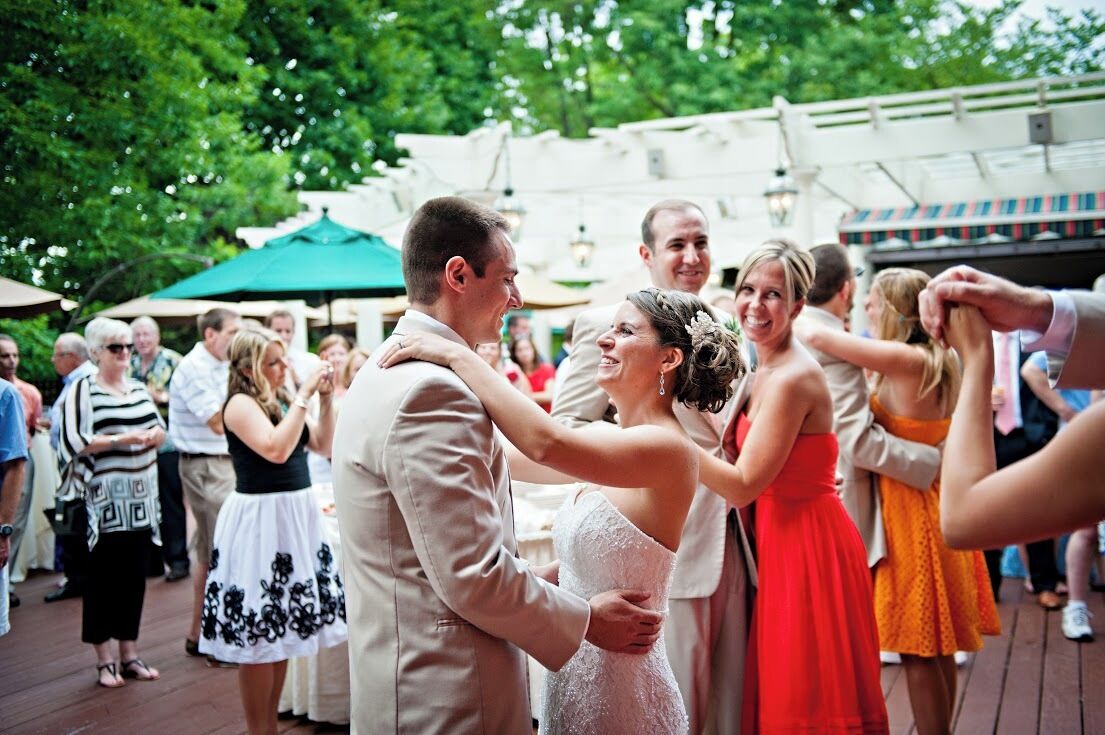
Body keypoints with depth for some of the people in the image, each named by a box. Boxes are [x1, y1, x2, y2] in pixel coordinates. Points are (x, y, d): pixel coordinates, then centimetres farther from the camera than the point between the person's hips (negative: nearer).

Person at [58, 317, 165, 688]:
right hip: (103, 498, -6)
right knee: (103, 576, 1)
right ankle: (104, 660, 11)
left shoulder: (138, 388, 14)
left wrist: (153, 435, -5)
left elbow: (161, 428, 18)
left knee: (134, 574, 9)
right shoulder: (83, 390, -6)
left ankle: (129, 653, 19)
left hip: (139, 497, 6)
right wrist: (119, 439, -21)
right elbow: (72, 442, -14)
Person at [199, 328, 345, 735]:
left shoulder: (282, 400, 10)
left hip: (296, 515, 8)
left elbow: (324, 445, 10)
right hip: (260, 521, -8)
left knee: (282, 628, 15)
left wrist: (326, 398, -1)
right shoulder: (241, 404, -12)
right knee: (260, 632, 0)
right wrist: (304, 395, -22)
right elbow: (276, 449, -27)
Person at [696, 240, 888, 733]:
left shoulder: (793, 378, -21)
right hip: (778, 539, 9)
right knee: (778, 691, 18)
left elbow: (743, 485, -23)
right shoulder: (764, 371, 8)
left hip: (807, 545, -9)